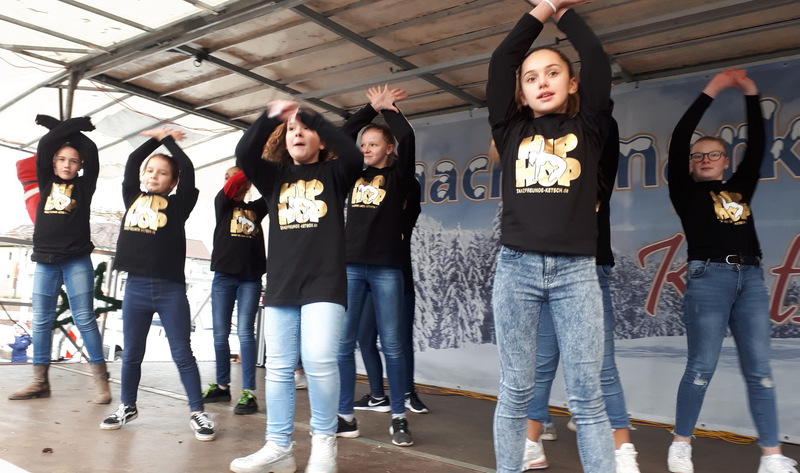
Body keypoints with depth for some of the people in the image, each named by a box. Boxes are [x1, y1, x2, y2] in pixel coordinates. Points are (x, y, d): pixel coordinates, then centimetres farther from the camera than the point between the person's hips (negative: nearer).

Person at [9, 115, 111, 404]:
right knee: (41, 321, 5)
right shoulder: (46, 182, 12)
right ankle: (40, 381, 13)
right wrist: (73, 125, 5)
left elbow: (91, 152, -2)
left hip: (77, 261, -3)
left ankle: (101, 380, -4)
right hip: (45, 261, 3)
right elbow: (45, 145, 3)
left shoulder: (84, 186, 7)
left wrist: (63, 127, 5)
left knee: (84, 319, -6)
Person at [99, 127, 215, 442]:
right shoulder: (132, 198, 12)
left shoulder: (178, 204, 2)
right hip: (135, 287, 4)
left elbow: (188, 170, -4)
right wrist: (154, 139, 18)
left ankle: (197, 413, 8)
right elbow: (131, 163, 17)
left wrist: (169, 140, 9)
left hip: (170, 289, -3)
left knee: (182, 354, 1)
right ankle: (128, 407, 31)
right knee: (131, 353, 14)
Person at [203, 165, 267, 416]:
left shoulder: (257, 207, 13)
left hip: (251, 278, -1)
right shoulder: (222, 203, 9)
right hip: (223, 275, 1)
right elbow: (231, 186, -10)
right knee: (220, 333, 6)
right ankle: (222, 386, 21)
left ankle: (248, 393, -8)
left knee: (245, 332, -7)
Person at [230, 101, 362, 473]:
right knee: (278, 368, 5)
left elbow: (353, 155, -11)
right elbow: (244, 155, -1)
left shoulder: (333, 174, 11)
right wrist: (270, 117, -12)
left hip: (324, 283, -3)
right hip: (280, 285, 4)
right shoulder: (274, 176, 17)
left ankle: (324, 440, 4)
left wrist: (315, 118, -10)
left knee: (318, 361, -14)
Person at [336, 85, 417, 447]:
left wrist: (388, 110, 9)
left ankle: (398, 418, 9)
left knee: (392, 344, 0)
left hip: (387, 267, -3)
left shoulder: (398, 175, 6)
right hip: (350, 265, 4)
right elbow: (340, 138, 13)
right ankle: (346, 416, 9)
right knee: (343, 342, 0)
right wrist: (371, 109, 11)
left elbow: (407, 137, -6)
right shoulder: (354, 174, 16)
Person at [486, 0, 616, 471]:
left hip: (576, 271, 0)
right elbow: (500, 62, 6)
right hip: (516, 268, 1)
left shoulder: (588, 128, 10)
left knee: (587, 394, 1)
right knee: (516, 390, 6)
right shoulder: (512, 131, 11)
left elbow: (598, 59, 4)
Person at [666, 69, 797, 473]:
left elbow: (756, 144, 17)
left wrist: (750, 95, 12)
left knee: (759, 369, 2)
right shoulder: (685, 191, 8)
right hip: (708, 278, -4)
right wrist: (711, 92, 1)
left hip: (751, 278, 4)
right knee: (702, 366, -5)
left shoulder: (740, 188, 20)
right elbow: (678, 140, -1)